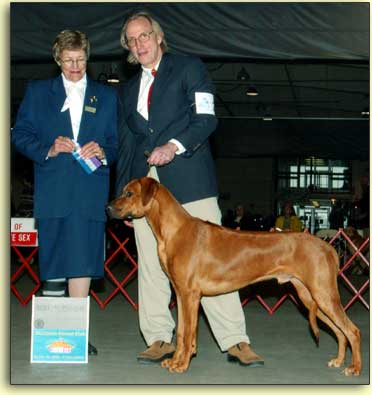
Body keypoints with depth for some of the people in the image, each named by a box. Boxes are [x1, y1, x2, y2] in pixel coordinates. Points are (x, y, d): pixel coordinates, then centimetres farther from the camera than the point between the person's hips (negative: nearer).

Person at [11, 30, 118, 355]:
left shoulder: (106, 96, 16)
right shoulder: (38, 91, 13)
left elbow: (117, 142, 13)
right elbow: (20, 135, 7)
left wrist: (103, 153, -9)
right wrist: (49, 149, -9)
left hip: (91, 190, 0)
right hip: (52, 191, 0)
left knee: (82, 261, -6)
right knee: (57, 260, 2)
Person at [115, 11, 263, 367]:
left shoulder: (189, 68, 7)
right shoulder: (128, 90, 22)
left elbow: (206, 119, -4)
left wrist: (175, 145, -20)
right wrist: (123, 195, 14)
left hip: (189, 180, -5)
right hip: (145, 186, 5)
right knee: (151, 266, 3)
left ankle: (235, 341, -3)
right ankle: (159, 340, 11)